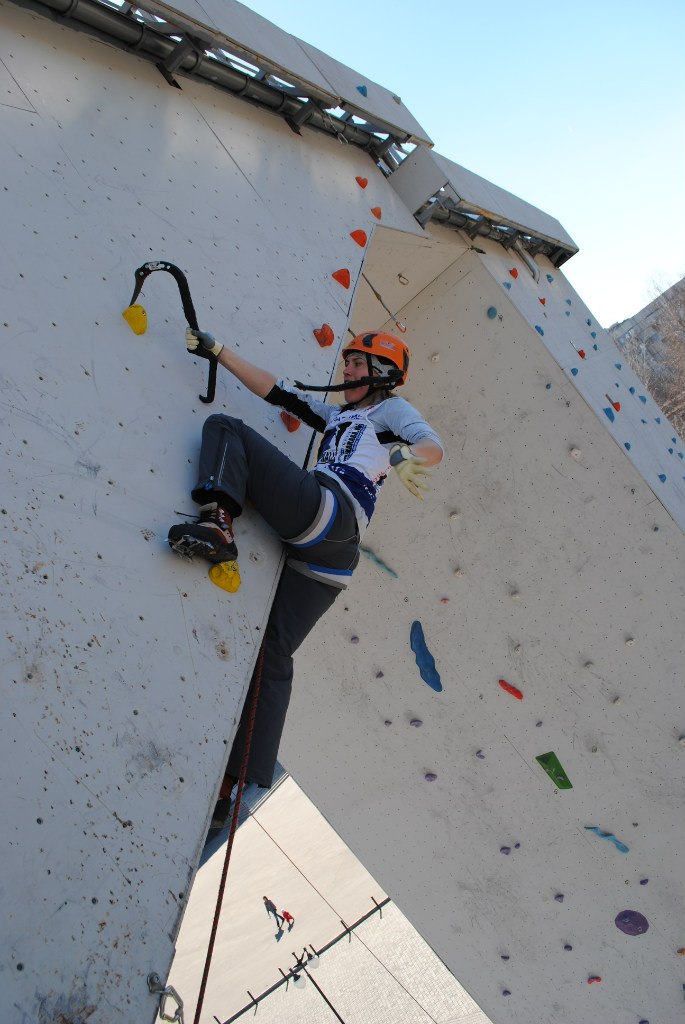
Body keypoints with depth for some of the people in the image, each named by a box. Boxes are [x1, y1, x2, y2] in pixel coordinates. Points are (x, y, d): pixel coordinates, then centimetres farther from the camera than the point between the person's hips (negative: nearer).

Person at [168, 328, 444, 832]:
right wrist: (219, 350, 25)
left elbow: (434, 445, -3)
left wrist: (404, 456, -27)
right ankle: (229, 788, 5)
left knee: (225, 426, -3)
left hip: (325, 508, -7)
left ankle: (219, 521, -28)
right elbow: (275, 390, 30)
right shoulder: (337, 416, 37)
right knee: (273, 656, 2)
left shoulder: (391, 408, 17)